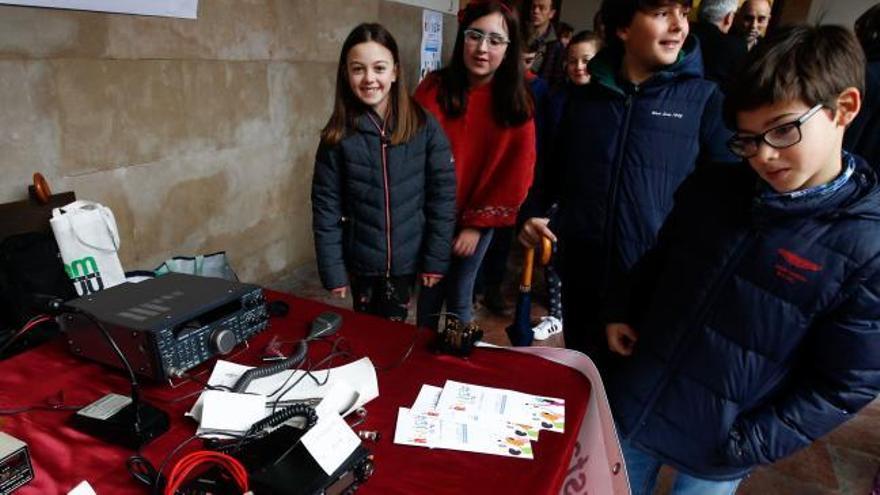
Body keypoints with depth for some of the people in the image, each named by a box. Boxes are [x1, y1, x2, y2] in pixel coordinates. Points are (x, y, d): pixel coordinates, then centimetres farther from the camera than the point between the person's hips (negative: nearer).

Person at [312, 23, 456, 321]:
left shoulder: (425, 126, -8)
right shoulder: (338, 136, -6)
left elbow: (443, 194, -6)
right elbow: (326, 206, -5)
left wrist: (436, 258, -7)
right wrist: (333, 270, -7)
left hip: (407, 259, -1)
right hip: (361, 262, 1)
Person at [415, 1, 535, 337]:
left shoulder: (518, 104, -6)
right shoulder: (433, 89, -8)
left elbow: (516, 174, -5)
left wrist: (477, 223, -7)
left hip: (478, 222, 0)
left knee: (460, 300, 13)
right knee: (430, 294, 12)